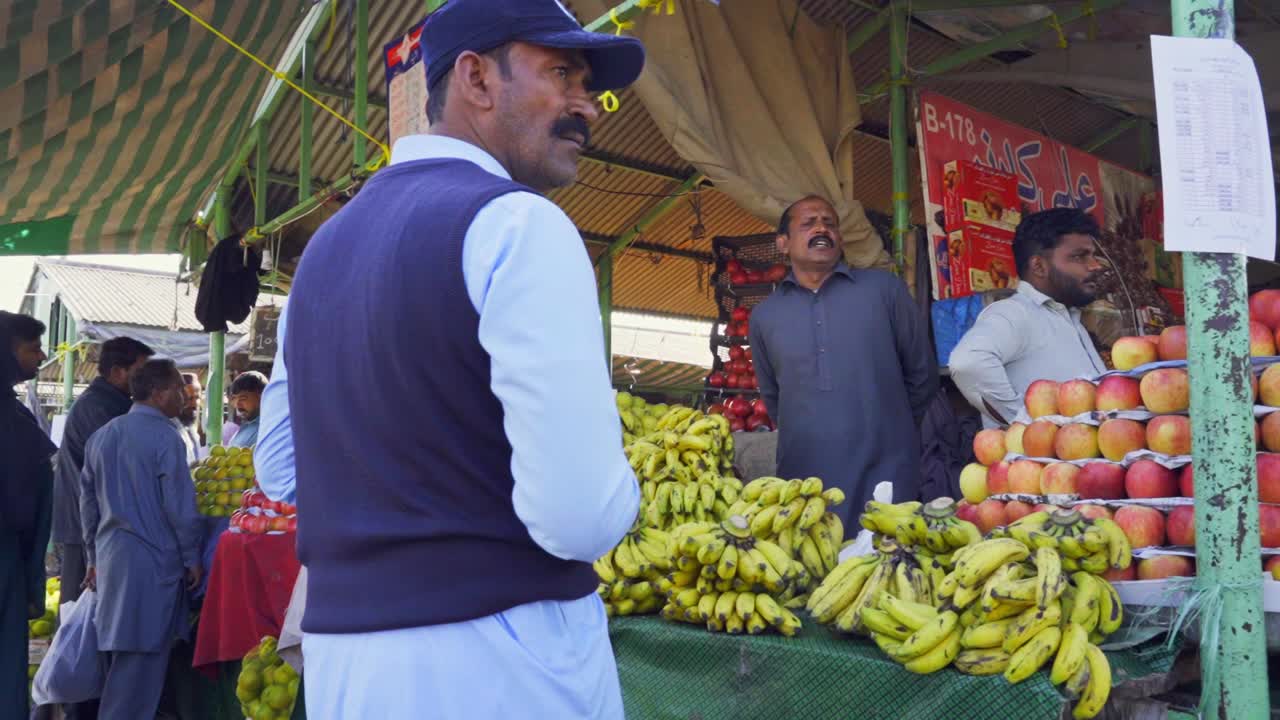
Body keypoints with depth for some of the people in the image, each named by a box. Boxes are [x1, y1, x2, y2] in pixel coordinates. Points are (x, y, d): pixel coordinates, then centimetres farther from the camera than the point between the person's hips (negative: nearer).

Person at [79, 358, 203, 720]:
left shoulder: (101, 436, 11)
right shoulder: (164, 437, -12)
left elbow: (88, 502, 17)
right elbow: (180, 507, -13)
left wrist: (95, 557, 25)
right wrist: (192, 558, -3)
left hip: (109, 558, 8)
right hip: (153, 560, -7)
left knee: (117, 658, 15)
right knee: (141, 660, -1)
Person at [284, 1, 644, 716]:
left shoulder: (325, 244, 10)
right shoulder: (515, 223, -15)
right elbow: (581, 517, -22)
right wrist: (618, 489, -1)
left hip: (343, 651, 7)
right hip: (502, 656, -7)